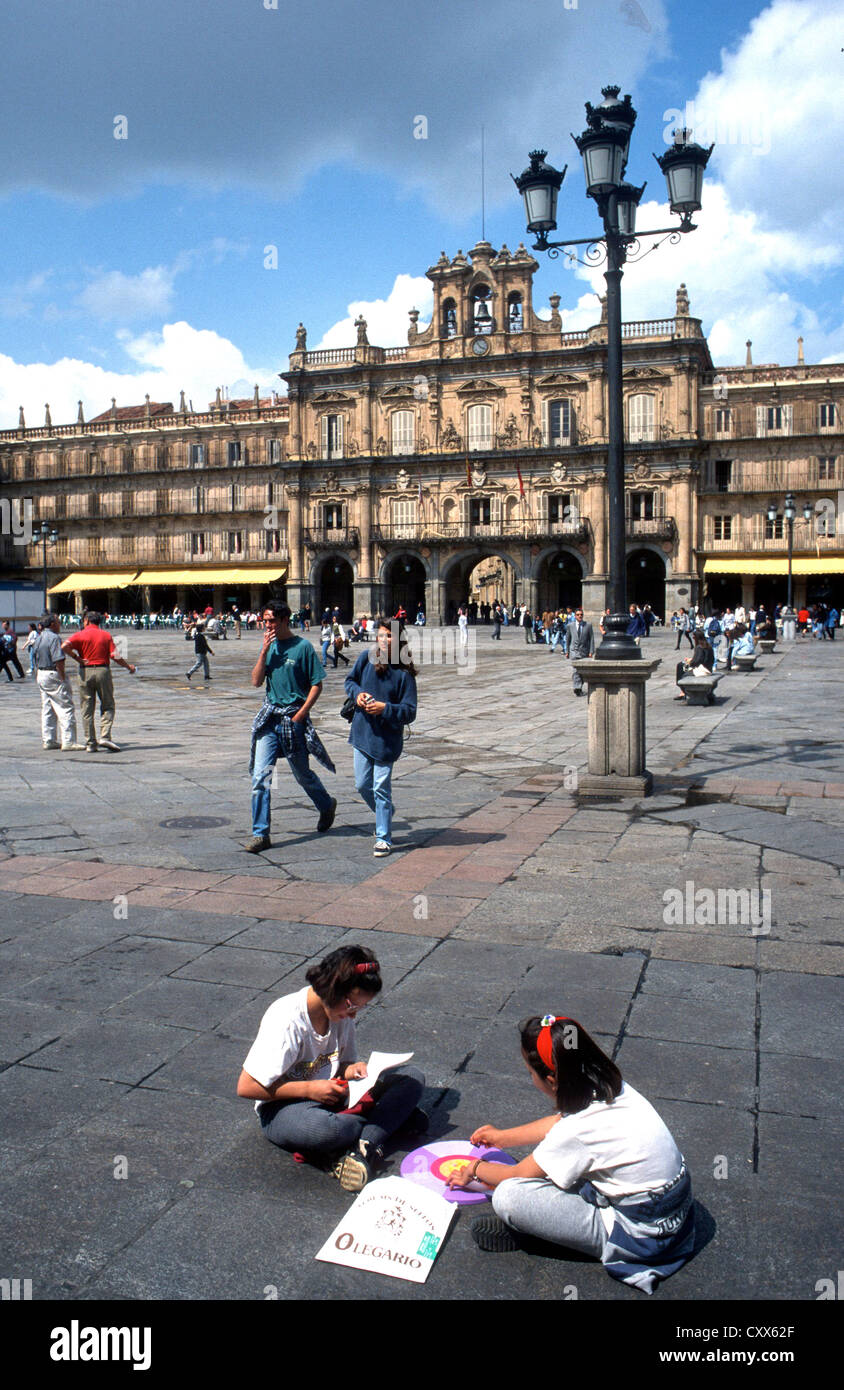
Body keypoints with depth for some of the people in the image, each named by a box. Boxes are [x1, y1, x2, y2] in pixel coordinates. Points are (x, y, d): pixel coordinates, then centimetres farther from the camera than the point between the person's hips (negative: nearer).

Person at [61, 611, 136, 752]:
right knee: (108, 706, 9)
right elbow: (115, 657, -4)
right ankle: (105, 736, -10)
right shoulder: (106, 635, 4)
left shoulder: (80, 635, 2)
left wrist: (77, 658, -4)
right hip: (103, 670, 0)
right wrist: (129, 667, 10)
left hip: (85, 672, 0)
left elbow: (64, 646, -15)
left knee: (87, 710, 6)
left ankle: (90, 743, 5)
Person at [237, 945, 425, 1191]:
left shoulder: (342, 1013, -4)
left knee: (413, 1077, -10)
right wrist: (309, 1088, -22)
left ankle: (364, 1149, -27)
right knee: (321, 1129, -44)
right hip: (283, 1107, -7)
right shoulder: (287, 1021, -23)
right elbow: (246, 1087, -21)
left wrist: (352, 1070, -13)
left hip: (331, 1097, 7)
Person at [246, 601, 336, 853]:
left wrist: (301, 713, -13)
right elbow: (257, 681, 2)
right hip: (269, 716, 4)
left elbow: (317, 684, -7)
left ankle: (327, 806, 40)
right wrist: (264, 652, -8)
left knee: (302, 773, 11)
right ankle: (260, 834, 0)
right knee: (260, 776, -4)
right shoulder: (269, 646, 8)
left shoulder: (303, 646, -8)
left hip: (293, 717, -4)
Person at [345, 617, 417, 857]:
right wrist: (357, 693, -7)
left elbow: (409, 712, -12)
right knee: (362, 785, 14)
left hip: (386, 738, -4)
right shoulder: (367, 658, -3)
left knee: (381, 789, -1)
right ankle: (385, 813, 43)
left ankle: (383, 838, 12)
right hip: (362, 733, 4)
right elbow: (350, 680, 14)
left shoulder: (405, 674, -12)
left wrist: (384, 708, -24)